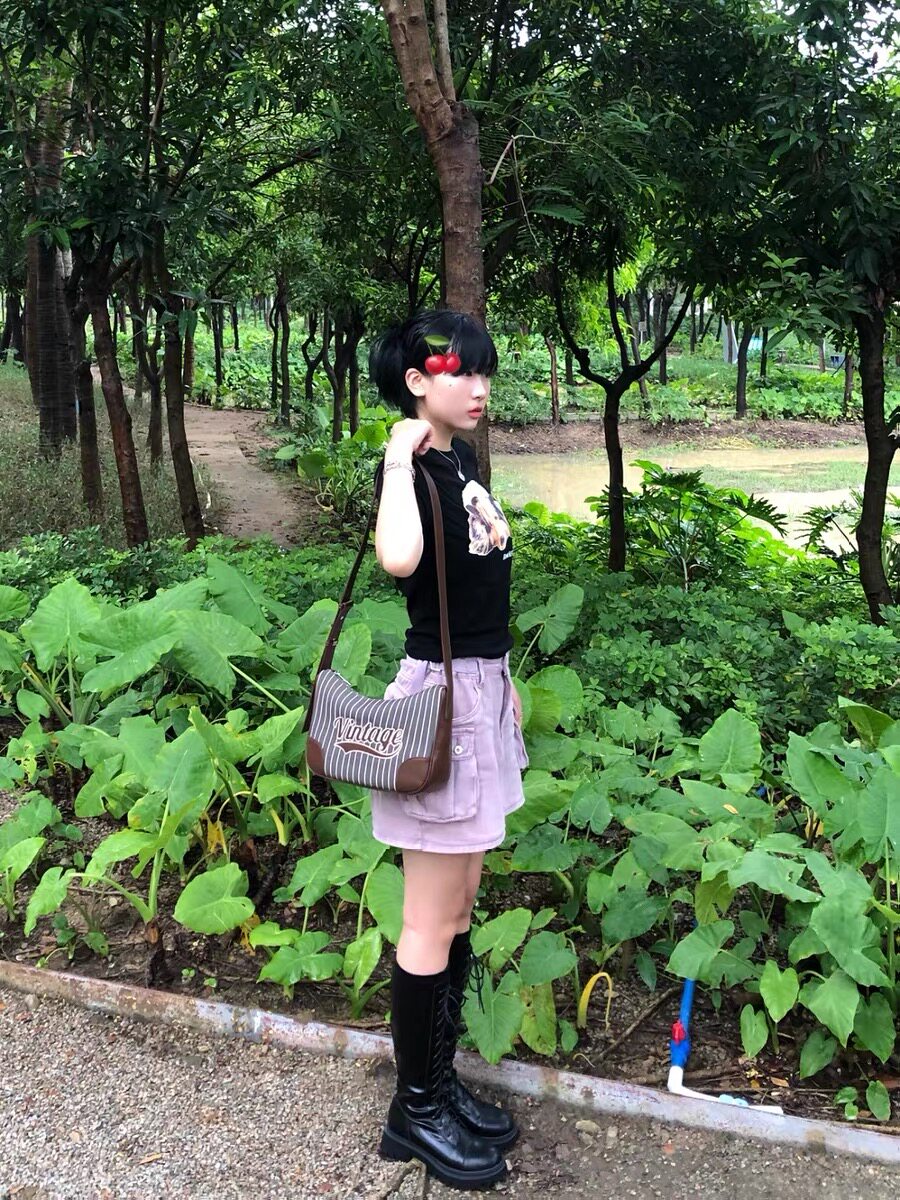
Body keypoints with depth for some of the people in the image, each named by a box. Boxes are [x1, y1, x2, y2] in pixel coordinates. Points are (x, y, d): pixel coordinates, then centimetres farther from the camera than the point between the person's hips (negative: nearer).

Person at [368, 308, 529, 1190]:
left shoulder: (463, 460, 11)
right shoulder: (413, 467, -16)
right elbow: (400, 560, -40)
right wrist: (400, 457, -26)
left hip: (484, 689, 9)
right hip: (442, 694, -9)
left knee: (461, 906, 17)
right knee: (433, 924, 3)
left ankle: (440, 1081, 31)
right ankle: (415, 1111, 20)